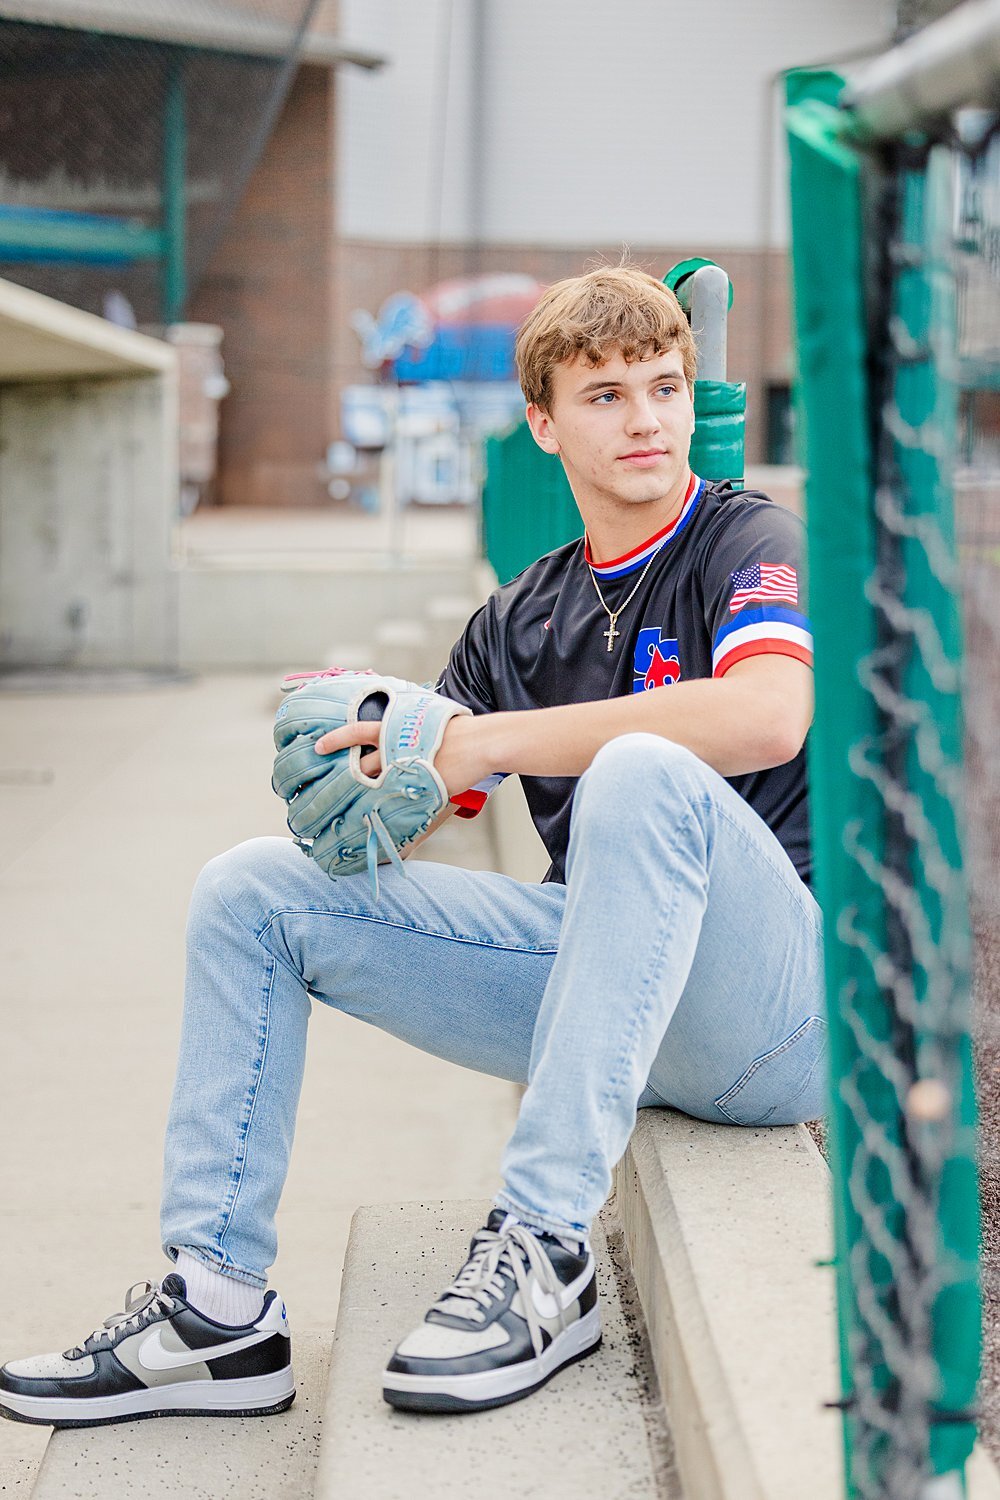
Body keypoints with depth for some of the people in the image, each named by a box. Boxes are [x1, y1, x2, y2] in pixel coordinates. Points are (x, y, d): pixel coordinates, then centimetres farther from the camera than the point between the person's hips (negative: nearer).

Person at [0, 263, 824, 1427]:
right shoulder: (523, 616, 16)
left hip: (772, 1003, -6)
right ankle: (217, 1306, -4)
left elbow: (767, 717, -26)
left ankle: (543, 1249, -34)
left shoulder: (748, 540, -3)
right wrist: (353, 755, -12)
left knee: (641, 775, -37)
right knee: (253, 888, 0)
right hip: (591, 978, 6)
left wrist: (489, 740, -21)